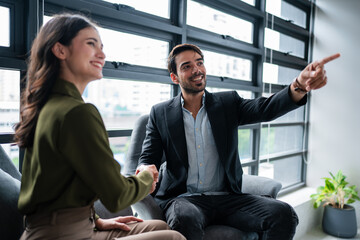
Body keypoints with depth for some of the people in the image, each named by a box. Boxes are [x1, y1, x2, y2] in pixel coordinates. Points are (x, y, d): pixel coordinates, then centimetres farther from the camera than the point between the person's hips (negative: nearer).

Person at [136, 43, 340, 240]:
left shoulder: (228, 103, 8)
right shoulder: (160, 114, 5)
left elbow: (265, 108, -8)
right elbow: (148, 158, 4)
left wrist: (300, 87, -28)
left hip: (227, 197, 3)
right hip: (183, 197, -2)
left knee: (283, 214, -19)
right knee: (185, 220, -38)